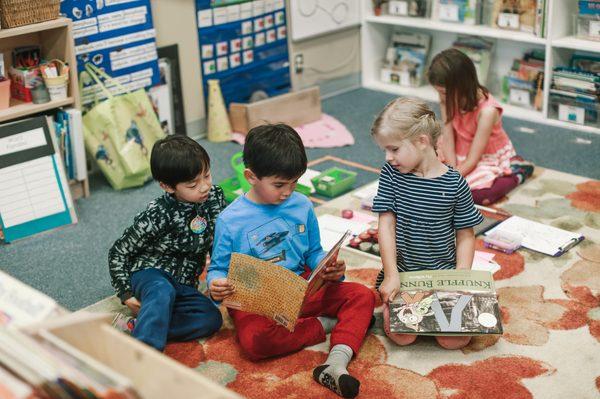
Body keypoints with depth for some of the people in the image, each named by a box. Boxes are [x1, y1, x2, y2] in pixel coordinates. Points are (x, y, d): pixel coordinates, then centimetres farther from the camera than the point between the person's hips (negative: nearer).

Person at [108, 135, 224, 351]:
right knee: (163, 292, -39)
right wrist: (126, 293, -13)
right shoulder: (157, 215, -18)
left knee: (212, 318, -24)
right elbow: (118, 252, -8)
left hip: (183, 285, 5)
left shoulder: (214, 197, -5)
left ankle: (135, 326, -28)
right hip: (150, 273, -5)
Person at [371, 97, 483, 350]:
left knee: (453, 339, -15)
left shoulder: (454, 183, -8)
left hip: (443, 273, 0)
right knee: (402, 336, -19)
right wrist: (391, 275, -15)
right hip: (401, 272, 1)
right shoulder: (391, 174, -4)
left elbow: (465, 236, -1)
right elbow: (386, 225, -7)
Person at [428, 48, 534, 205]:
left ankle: (516, 171, -4)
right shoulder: (448, 100, -16)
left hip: (490, 158, -5)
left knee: (478, 194, -29)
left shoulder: (487, 110, -32)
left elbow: (473, 159, -28)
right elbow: (448, 138, -15)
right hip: (460, 152, 5)